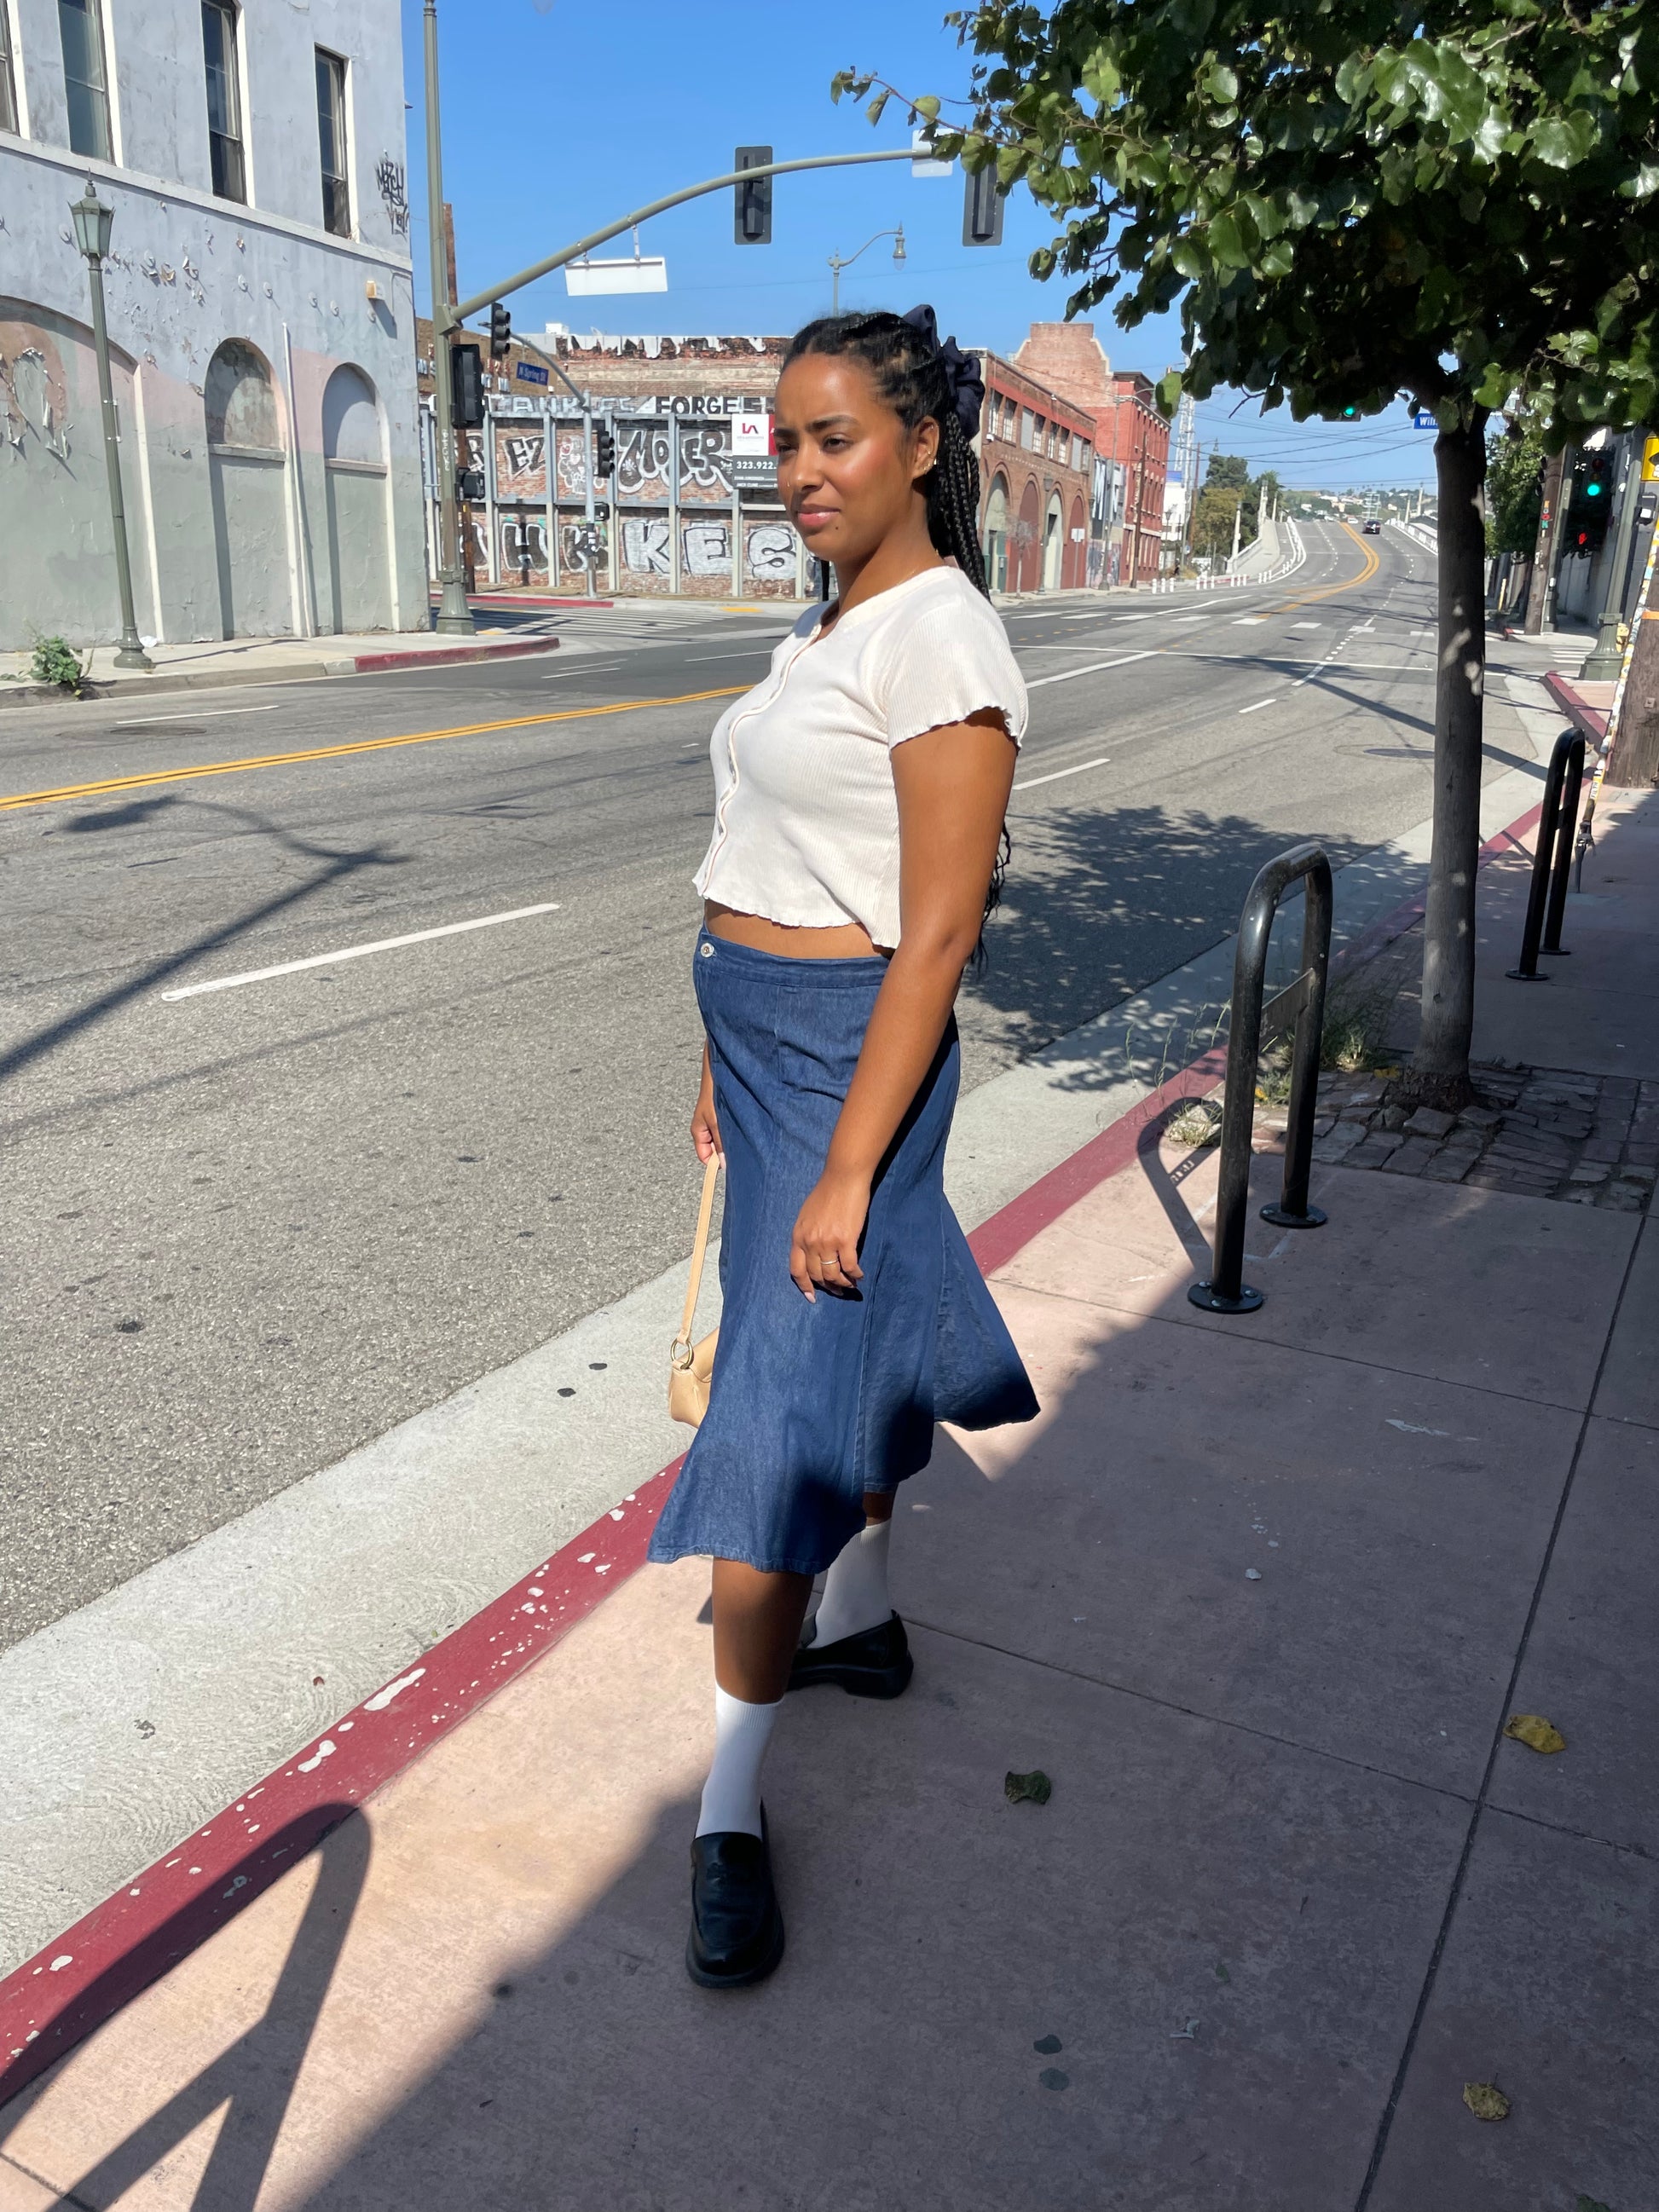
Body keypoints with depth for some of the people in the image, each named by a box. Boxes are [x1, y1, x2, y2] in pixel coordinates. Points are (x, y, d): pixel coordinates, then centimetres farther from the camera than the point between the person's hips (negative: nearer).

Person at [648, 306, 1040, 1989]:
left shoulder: (941, 640, -17)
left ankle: (729, 1809, 11)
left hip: (853, 1053, -9)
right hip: (765, 1032, 9)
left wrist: (844, 1168, -21)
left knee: (782, 1403, -4)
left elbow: (938, 932, -21)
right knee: (841, 1342, 22)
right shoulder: (826, 626, 11)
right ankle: (857, 1622, 43)